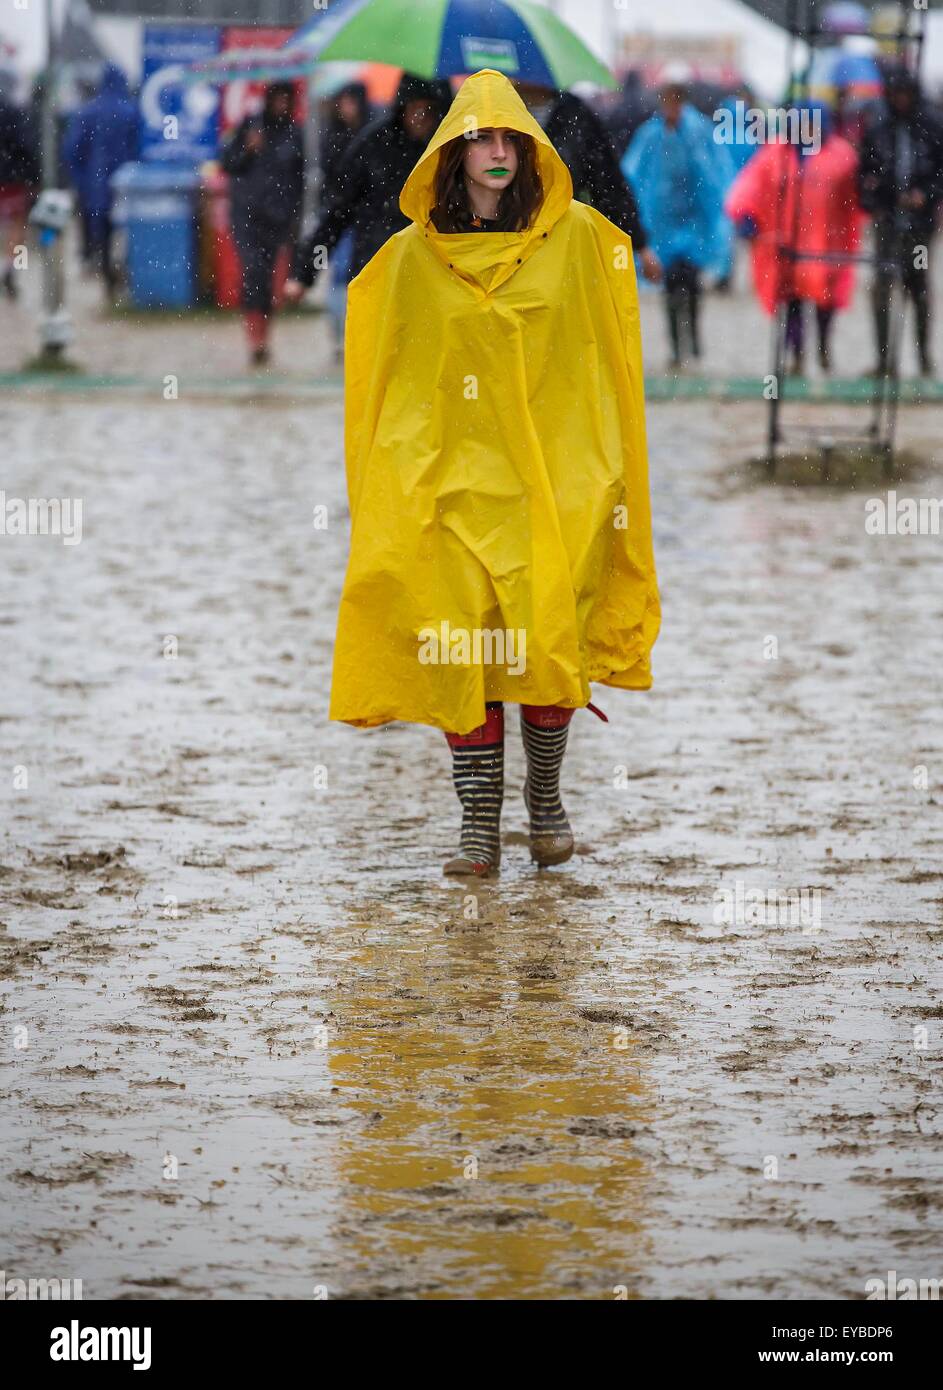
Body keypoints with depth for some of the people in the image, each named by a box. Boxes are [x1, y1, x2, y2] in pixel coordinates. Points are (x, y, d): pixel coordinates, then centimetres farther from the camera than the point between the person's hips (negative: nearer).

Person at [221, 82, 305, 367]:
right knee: (253, 269, -16)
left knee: (267, 274, 3)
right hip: (246, 211, -1)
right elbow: (227, 163, 8)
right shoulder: (250, 126, 4)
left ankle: (261, 340, 13)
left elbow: (299, 178, 11)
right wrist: (248, 149, -10)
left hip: (277, 214, 1)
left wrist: (296, 215, 8)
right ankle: (256, 340, -21)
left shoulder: (294, 133, 6)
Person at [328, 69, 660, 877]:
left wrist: (607, 477, 0)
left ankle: (546, 797, 17)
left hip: (551, 481, -1)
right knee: (462, 650, -6)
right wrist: (391, 482, 4)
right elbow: (392, 383, 11)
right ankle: (479, 824, 1)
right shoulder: (413, 257, 7)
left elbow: (606, 361, 5)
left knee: (549, 639, -5)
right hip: (452, 478, 1)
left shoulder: (577, 237, 3)